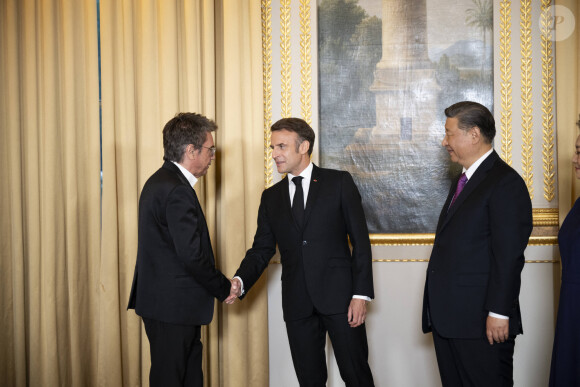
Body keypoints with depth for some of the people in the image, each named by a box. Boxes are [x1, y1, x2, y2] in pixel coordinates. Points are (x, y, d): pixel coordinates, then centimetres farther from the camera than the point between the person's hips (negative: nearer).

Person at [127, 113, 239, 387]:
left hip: (162, 301, 10)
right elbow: (191, 255, -23)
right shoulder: (176, 191, -20)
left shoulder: (160, 182, 13)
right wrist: (224, 288, -8)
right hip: (173, 306, -10)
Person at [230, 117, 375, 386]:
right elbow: (262, 250, 11)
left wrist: (361, 294, -10)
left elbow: (360, 240, -2)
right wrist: (240, 281, -10)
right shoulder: (271, 197, 13)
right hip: (297, 303, 4)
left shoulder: (339, 183, 1)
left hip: (339, 294, -3)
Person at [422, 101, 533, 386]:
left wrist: (499, 313, -20)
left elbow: (508, 255, -17)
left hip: (481, 323, -9)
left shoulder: (505, 183, -11)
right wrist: (438, 310, 15)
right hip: (447, 320, 9)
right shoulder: (463, 181, 18)